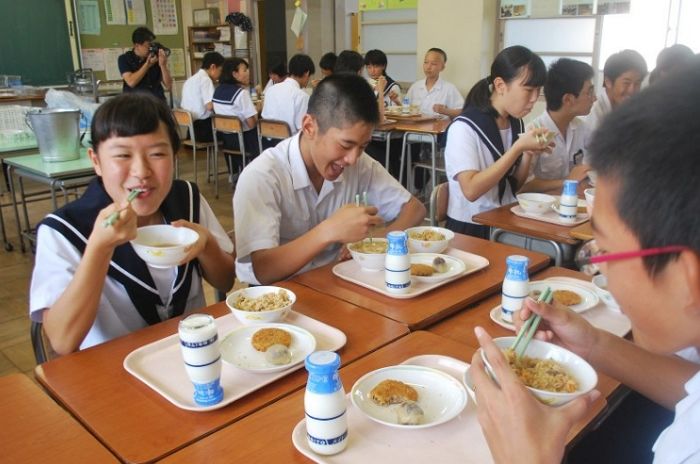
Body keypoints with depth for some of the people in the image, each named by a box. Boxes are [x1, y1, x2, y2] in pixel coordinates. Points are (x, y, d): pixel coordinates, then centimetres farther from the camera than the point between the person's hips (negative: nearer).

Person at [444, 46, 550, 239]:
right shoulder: (464, 127, -15)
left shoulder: (517, 124, 5)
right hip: (470, 227, -6)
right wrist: (518, 148, -22)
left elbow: (514, 186, 12)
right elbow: (471, 190, -24)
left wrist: (528, 154, -7)